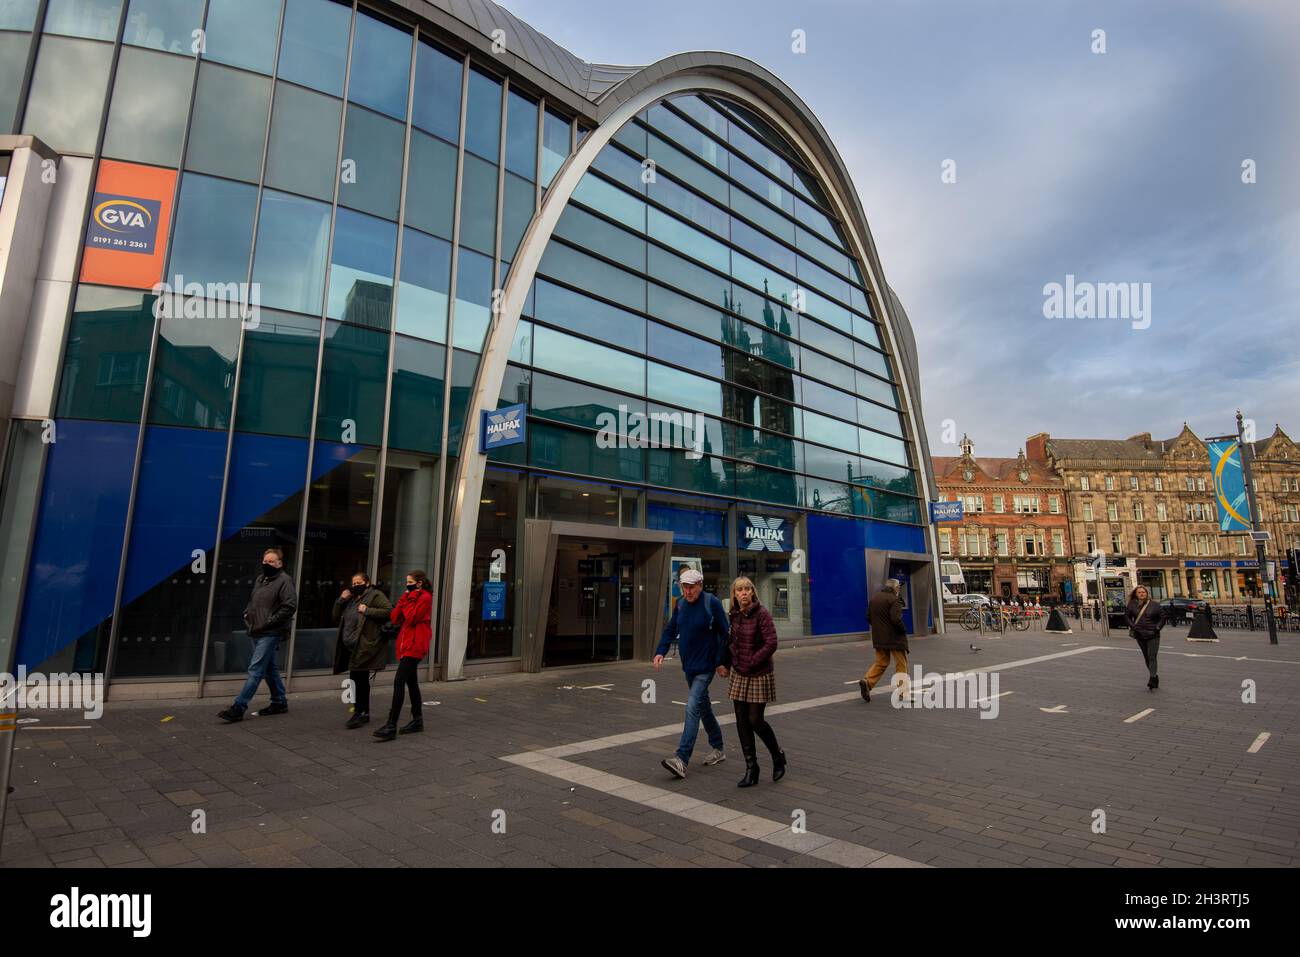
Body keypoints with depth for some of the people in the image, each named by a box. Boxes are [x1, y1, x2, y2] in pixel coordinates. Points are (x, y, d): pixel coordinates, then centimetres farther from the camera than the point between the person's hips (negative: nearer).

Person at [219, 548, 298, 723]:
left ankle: (238, 708, -6)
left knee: (255, 670, -8)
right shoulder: (259, 579, 15)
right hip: (257, 632, 9)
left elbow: (290, 606, -18)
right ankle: (279, 702, 24)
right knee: (270, 669, 14)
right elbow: (252, 601, 29)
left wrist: (269, 622, -17)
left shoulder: (284, 581, -11)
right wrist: (247, 615, 11)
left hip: (270, 634, -9)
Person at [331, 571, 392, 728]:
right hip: (350, 647, 8)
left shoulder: (376, 595, -4)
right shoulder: (351, 598, 19)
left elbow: (389, 611, -16)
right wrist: (341, 600, 2)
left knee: (359, 679, -7)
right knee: (360, 680, 14)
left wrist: (367, 610, -20)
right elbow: (335, 617, 17)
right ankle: (364, 712, 24)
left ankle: (360, 713, 1)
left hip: (363, 647, -8)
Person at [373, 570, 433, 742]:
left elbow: (411, 618, -19)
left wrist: (408, 599, -9)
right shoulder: (411, 597, 19)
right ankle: (417, 721, 22)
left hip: (414, 646, -10)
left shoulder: (425, 598, -9)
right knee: (411, 683, 13)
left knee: (399, 682, -14)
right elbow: (394, 618, 9)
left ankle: (391, 726, -15)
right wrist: (405, 598, 1)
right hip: (407, 645, 10)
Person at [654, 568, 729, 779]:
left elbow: (724, 633, -10)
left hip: (705, 666, -7)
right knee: (703, 707, 18)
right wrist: (660, 651, -4)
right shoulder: (680, 604, 4)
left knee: (693, 707, -14)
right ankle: (719, 748, 35)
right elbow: (670, 630, 11)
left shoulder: (712, 603, -14)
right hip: (688, 665, 7)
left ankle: (682, 759, -15)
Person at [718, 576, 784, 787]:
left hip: (759, 675, -6)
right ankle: (751, 769, 17)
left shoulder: (762, 614, -14)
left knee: (755, 720, -2)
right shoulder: (734, 615, 4)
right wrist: (725, 663, 10)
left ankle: (778, 756, 25)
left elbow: (771, 644, -18)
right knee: (742, 722, 6)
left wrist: (751, 663, -16)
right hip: (738, 675, 6)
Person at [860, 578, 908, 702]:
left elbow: (868, 617, 11)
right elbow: (896, 619, -22)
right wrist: (903, 630, -6)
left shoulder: (874, 598, 9)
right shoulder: (894, 599, -14)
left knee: (881, 662, 13)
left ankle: (867, 681, -8)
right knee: (901, 664, 7)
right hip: (894, 637, -6)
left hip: (878, 637, 6)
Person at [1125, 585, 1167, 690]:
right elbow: (1127, 616, 11)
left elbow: (1164, 616, 2)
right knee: (1146, 658, 12)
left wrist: (1157, 627, -5)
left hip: (1153, 635, -3)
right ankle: (1154, 677, 28)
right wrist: (1132, 626, 0)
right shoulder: (1132, 604, 0)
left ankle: (1151, 681, -14)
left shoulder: (1155, 605, -5)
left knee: (1152, 657, -10)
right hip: (1140, 636, 3)